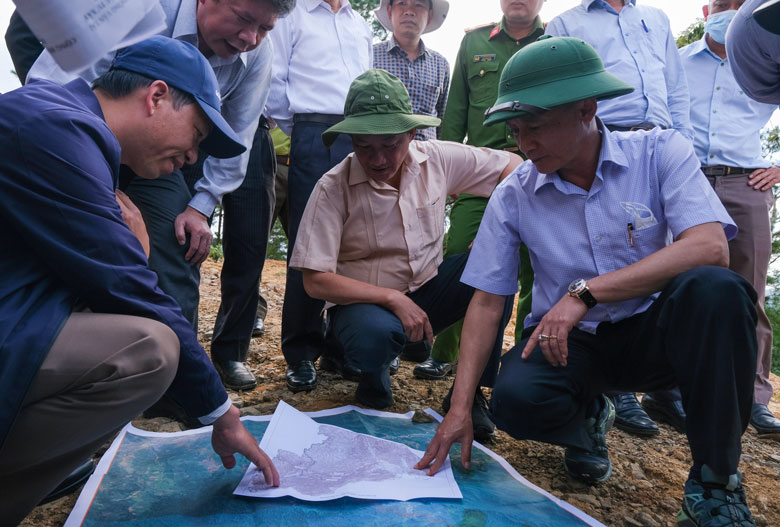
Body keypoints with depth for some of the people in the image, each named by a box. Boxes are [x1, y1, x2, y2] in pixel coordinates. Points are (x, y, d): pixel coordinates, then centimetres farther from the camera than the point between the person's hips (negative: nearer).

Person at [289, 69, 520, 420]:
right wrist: (393, 299, -24)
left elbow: (513, 167, 3)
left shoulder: (438, 159, -6)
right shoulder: (333, 189, -17)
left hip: (426, 289, 4)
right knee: (375, 336, -39)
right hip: (364, 302, -4)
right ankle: (374, 374, 3)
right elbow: (315, 280, -18)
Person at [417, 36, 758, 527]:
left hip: (653, 328, 0)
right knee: (515, 399, -30)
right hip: (567, 339, 1)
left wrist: (585, 292, -31)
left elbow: (709, 248, -24)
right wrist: (460, 408, -12)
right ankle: (587, 413, 9)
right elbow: (487, 301, -5)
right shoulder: (513, 195, -6)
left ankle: (714, 486, -15)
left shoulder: (660, 152, -9)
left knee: (714, 289, -32)